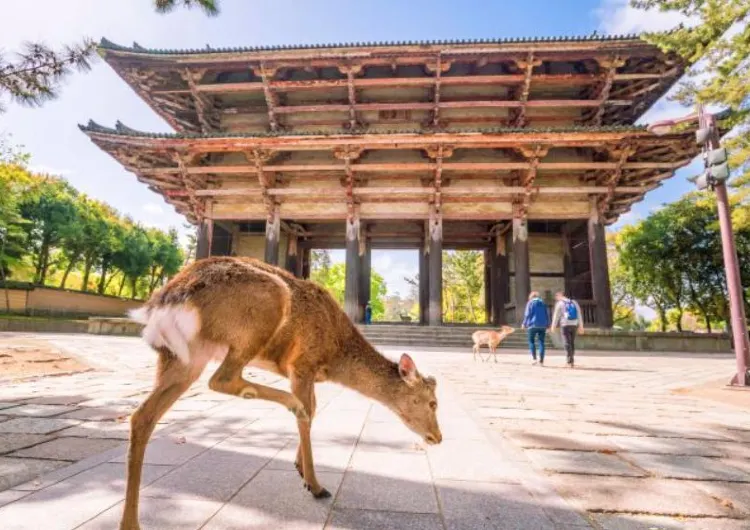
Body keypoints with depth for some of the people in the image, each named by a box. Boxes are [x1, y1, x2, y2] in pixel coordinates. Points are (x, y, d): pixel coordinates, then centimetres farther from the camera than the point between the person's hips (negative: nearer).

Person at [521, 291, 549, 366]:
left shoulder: (530, 303, 1)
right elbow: (547, 315, 10)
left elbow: (527, 314, -4)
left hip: (533, 325, -3)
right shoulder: (543, 303, 12)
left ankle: (534, 358, -5)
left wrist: (524, 324, 5)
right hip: (543, 325, 3)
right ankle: (541, 361, 3)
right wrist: (547, 325, 14)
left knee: (531, 341, 8)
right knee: (541, 342, 6)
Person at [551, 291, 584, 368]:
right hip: (574, 325, 5)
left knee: (567, 343, -3)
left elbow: (556, 316, -4)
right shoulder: (574, 303, 11)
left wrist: (553, 326, 5)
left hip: (565, 325, -5)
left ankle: (569, 362, -8)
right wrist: (581, 326, 14)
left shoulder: (559, 304, -4)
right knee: (572, 343, 14)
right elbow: (579, 315, 11)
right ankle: (572, 361, 18)